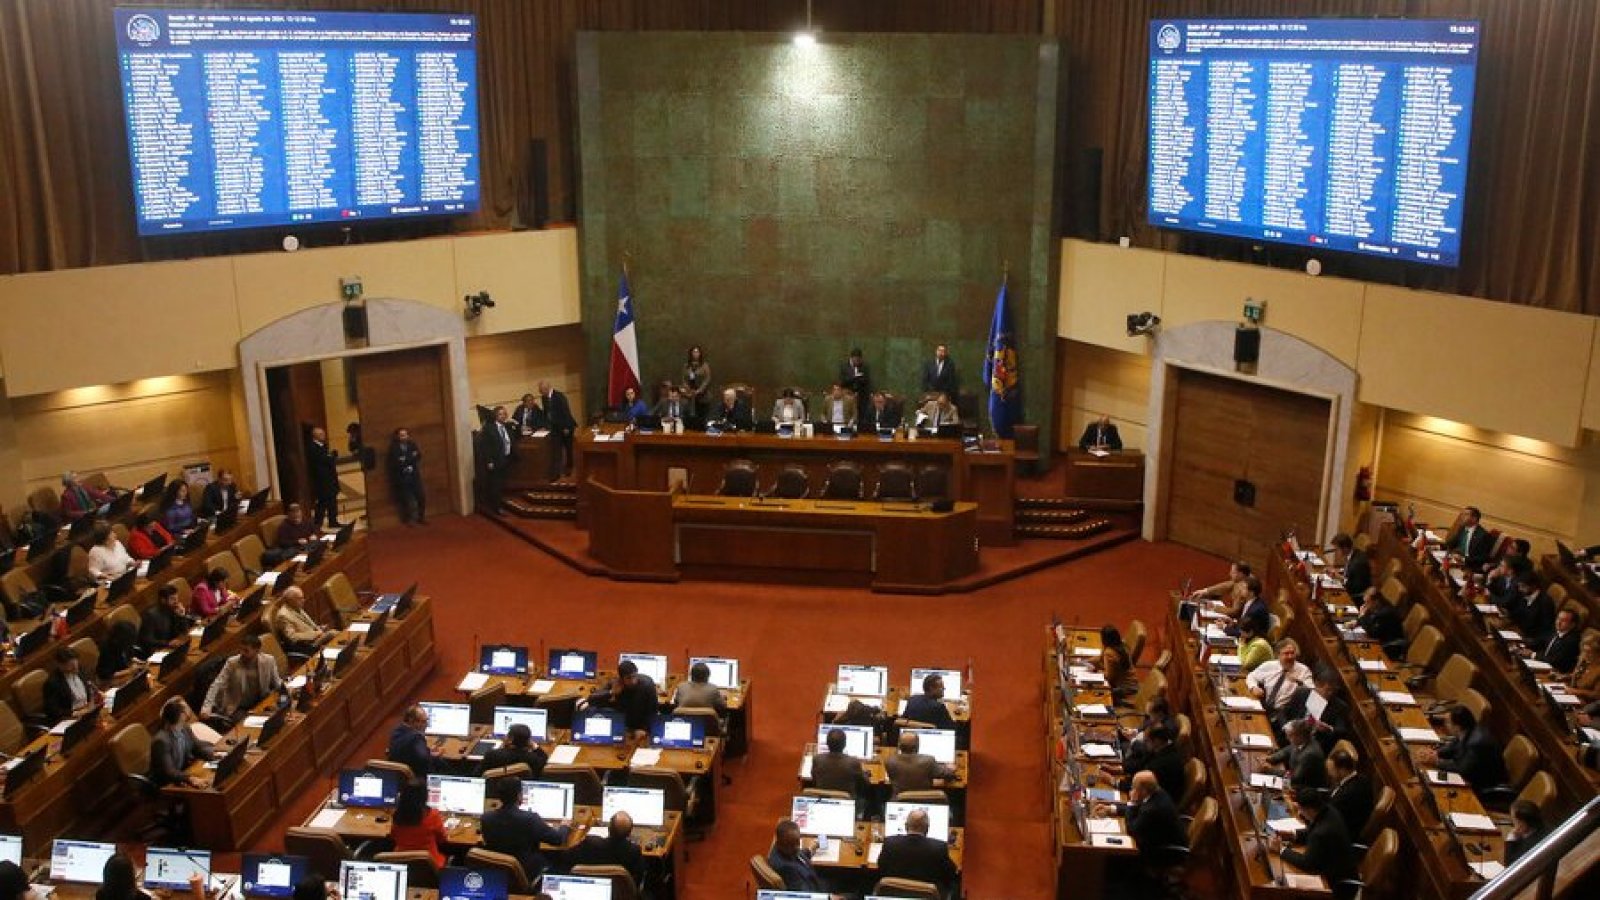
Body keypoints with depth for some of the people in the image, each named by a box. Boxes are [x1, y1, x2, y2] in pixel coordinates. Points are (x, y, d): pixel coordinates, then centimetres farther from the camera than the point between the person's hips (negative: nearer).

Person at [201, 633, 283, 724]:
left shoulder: (268, 661, -5)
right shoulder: (232, 663, -10)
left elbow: (277, 683, 6)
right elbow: (217, 685, -12)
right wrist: (207, 706, -24)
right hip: (239, 709, -2)